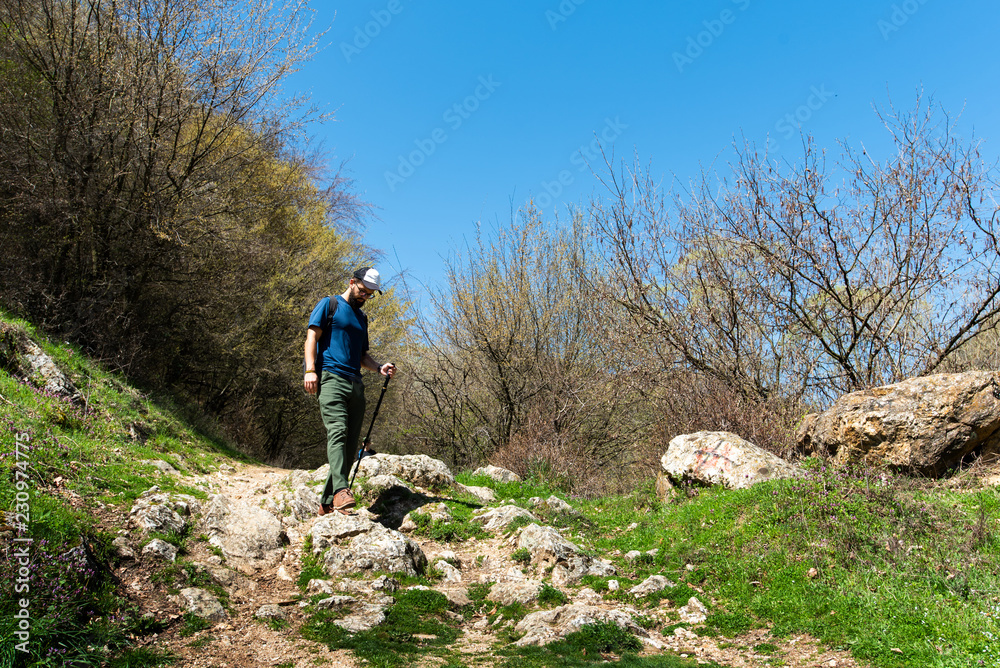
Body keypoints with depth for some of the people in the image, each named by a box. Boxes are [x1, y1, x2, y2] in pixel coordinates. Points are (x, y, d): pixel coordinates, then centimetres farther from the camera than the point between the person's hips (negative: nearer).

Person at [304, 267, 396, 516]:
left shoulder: (361, 318, 27)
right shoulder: (329, 305, 9)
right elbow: (312, 336, -1)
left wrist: (379, 367, 9)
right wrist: (310, 369, -15)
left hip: (355, 383, 7)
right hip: (330, 377, -7)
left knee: (350, 443, 1)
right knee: (337, 431, -24)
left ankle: (327, 503, 6)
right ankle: (341, 490, -35)